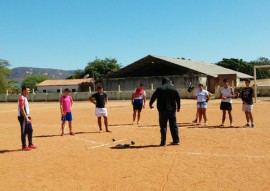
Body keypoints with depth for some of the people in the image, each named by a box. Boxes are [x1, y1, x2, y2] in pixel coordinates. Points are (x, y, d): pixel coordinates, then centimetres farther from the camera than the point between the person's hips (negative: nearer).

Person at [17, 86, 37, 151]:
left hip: (26, 117, 10)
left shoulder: (25, 98, 15)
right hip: (23, 117, -10)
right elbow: (22, 109, -23)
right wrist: (26, 118, -25)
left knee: (30, 130, 14)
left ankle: (30, 144, 24)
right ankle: (24, 146, 6)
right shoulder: (21, 98, -16)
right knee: (24, 132, -3)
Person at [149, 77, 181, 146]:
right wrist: (178, 107, 24)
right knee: (173, 125, 11)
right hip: (172, 109, 3)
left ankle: (163, 142, -1)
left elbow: (154, 96, 1)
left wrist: (150, 104, 19)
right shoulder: (173, 89, 5)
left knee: (163, 125, 0)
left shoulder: (159, 88, -3)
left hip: (163, 109, -3)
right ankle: (176, 140, 15)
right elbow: (178, 98, 10)